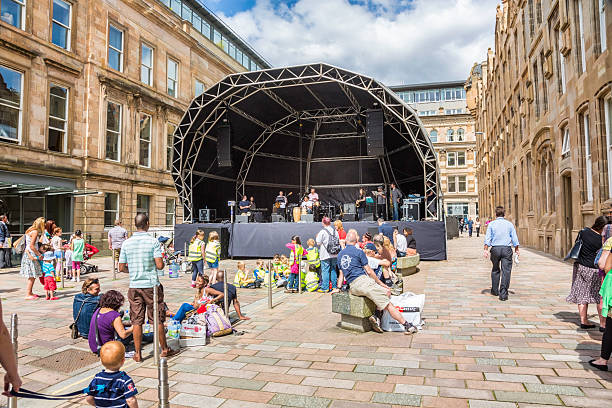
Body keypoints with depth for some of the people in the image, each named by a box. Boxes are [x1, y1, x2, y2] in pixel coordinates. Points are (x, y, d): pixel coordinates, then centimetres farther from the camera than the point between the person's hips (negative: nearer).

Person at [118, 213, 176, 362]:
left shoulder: (126, 243, 1)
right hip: (151, 285, -3)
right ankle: (164, 349, 20)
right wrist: (161, 261, 8)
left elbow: (121, 268, 4)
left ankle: (137, 353, 14)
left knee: (137, 321, 8)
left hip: (134, 286, 3)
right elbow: (160, 265, -15)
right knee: (158, 319, 8)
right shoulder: (153, 242, -10)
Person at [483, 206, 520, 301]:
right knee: (506, 271, -2)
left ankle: (495, 290, 26)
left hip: (495, 249, 1)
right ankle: (503, 293, -9)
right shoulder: (509, 224, 4)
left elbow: (487, 238, -4)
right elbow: (514, 239, 6)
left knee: (495, 270, 17)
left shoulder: (491, 224, 2)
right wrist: (516, 250, 17)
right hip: (507, 249, -1)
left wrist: (486, 250, -5)